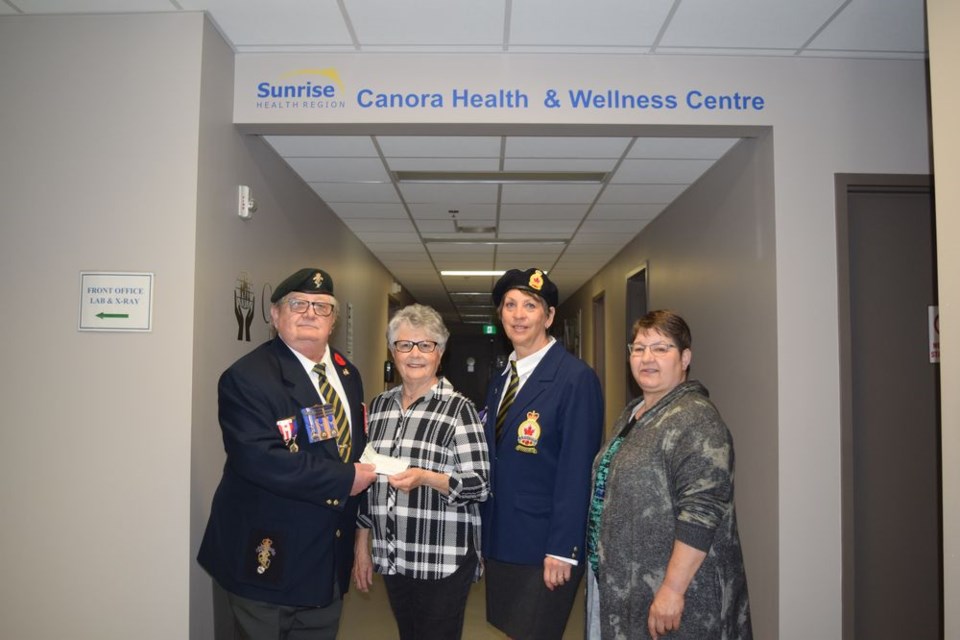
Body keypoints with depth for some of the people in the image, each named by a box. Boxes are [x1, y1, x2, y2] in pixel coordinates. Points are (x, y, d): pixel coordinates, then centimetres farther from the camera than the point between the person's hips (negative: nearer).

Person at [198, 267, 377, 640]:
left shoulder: (347, 374, 8)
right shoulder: (246, 377, -16)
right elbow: (258, 459, -28)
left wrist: (368, 468, -1)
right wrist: (344, 480, -23)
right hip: (271, 559, -6)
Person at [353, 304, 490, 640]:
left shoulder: (458, 408, -10)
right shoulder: (379, 405, 6)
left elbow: (480, 485, -11)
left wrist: (425, 477, -27)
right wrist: (362, 548, 12)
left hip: (443, 560, -5)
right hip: (393, 557, 5)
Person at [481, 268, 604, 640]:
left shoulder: (576, 378, -13)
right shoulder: (499, 382, 10)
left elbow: (577, 472, -16)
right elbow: (495, 464, 12)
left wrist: (561, 550, -17)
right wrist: (484, 539, 11)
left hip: (545, 552, -7)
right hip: (499, 546, 7)